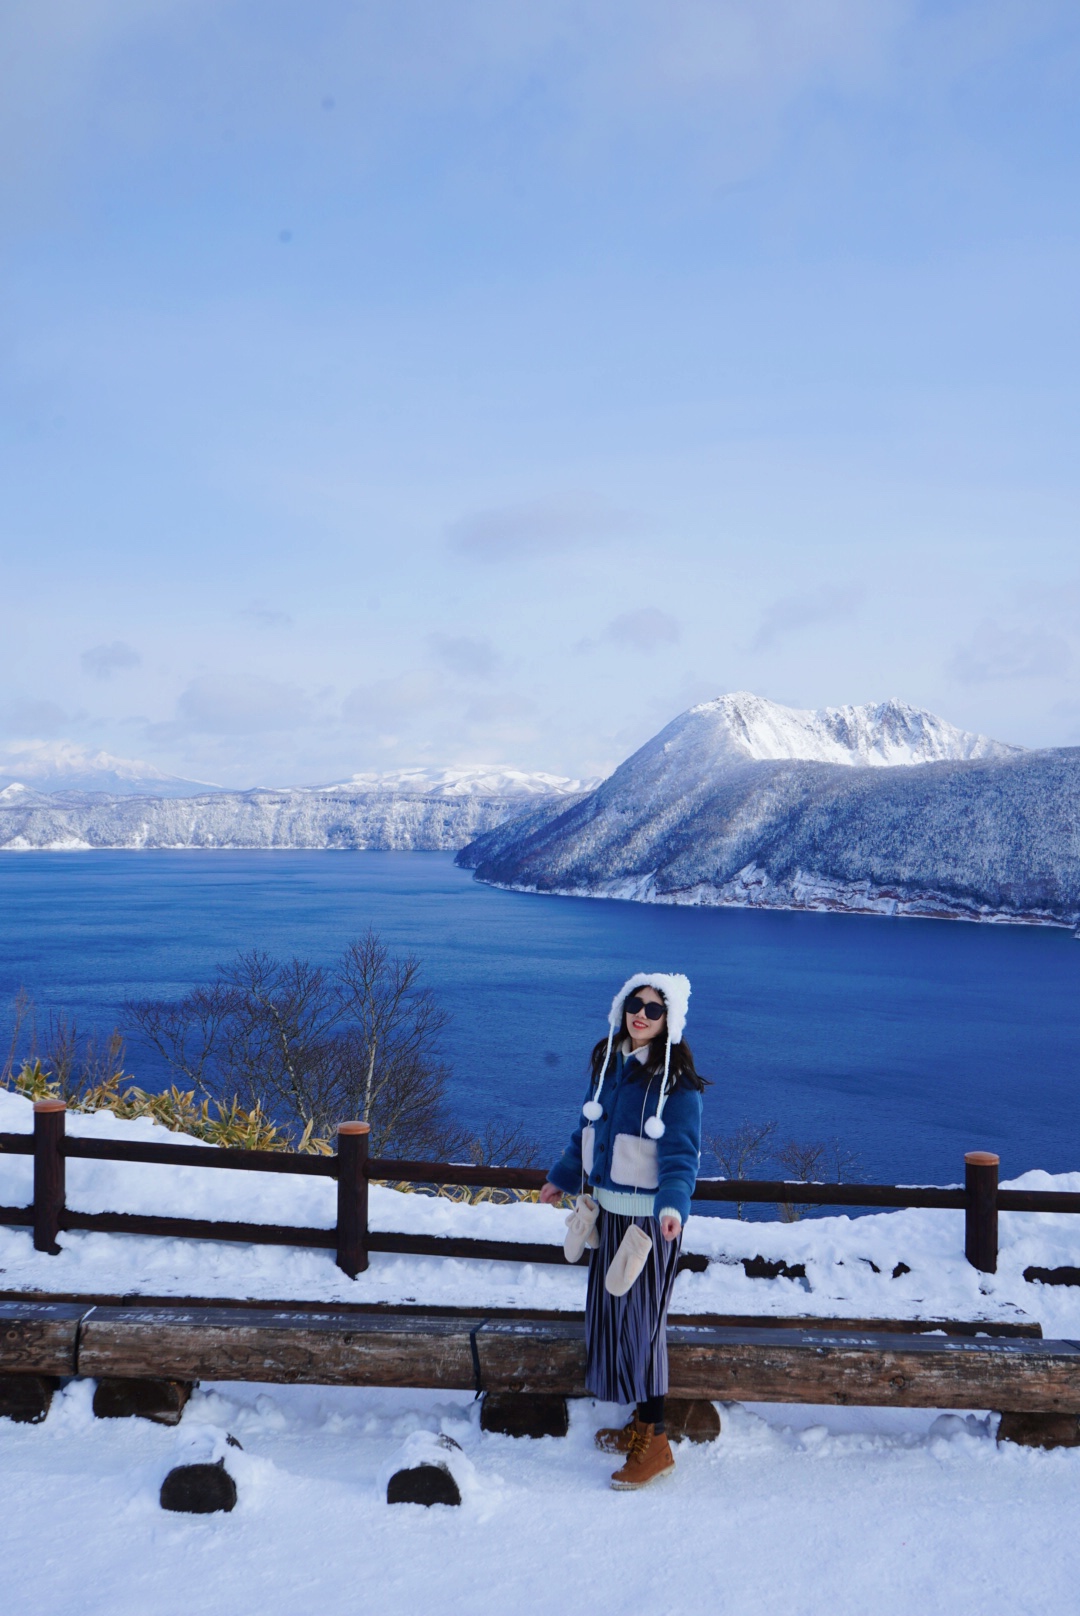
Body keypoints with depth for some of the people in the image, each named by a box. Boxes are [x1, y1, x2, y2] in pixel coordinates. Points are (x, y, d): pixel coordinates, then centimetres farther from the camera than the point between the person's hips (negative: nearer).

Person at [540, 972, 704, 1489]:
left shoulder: (676, 1080, -15)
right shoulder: (608, 1062, 4)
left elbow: (680, 1155, -18)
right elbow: (587, 1129, 17)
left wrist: (672, 1206, -35)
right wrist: (563, 1178, 25)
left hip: (649, 1219, -7)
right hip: (609, 1212, 7)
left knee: (641, 1320, -1)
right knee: (610, 1314, 15)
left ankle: (654, 1441, 12)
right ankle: (640, 1421, 30)